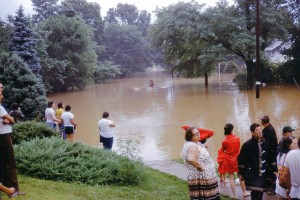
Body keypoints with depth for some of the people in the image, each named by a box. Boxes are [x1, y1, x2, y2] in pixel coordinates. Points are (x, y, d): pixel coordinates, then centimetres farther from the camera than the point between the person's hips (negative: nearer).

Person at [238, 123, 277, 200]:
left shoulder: (265, 144, 7)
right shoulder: (247, 145, -8)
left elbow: (271, 159, 13)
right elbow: (241, 160, -6)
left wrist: (274, 170, 9)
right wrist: (241, 173, -4)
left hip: (263, 175, 5)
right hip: (252, 175, -5)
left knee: (260, 194, 10)